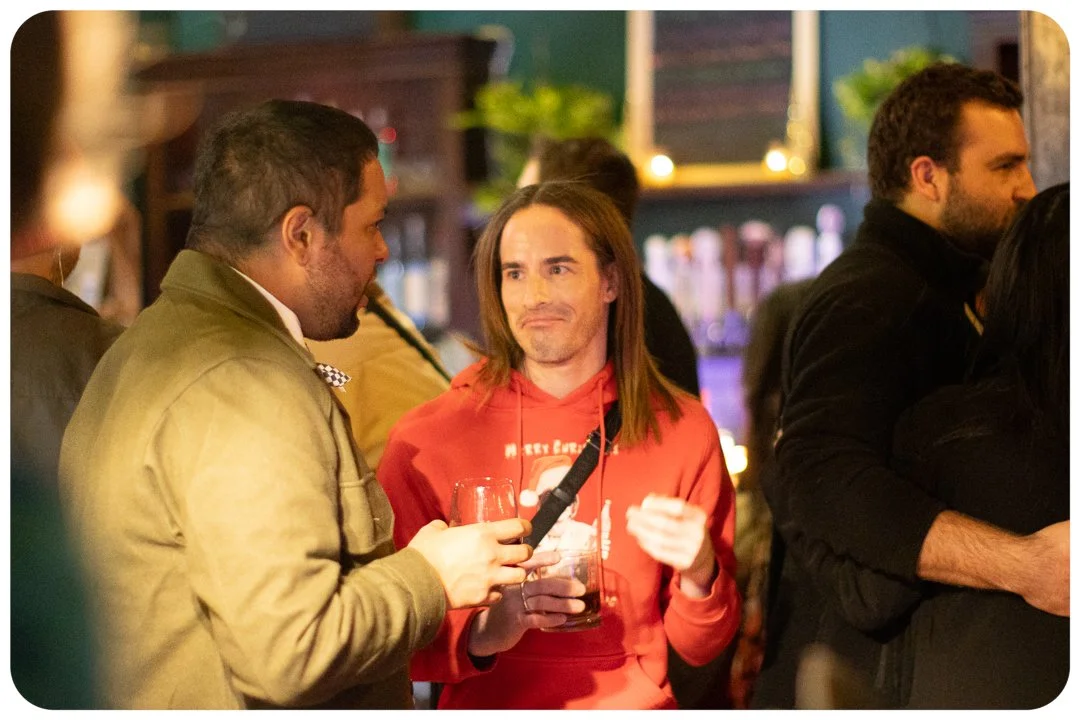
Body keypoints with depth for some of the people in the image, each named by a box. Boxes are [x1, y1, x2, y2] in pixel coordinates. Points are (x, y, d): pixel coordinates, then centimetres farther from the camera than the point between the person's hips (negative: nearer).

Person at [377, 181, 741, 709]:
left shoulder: (682, 430, -5)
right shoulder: (428, 439, -9)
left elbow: (699, 647, 1)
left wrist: (699, 577, -17)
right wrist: (479, 632, -22)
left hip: (636, 703, 2)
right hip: (487, 708, -2)